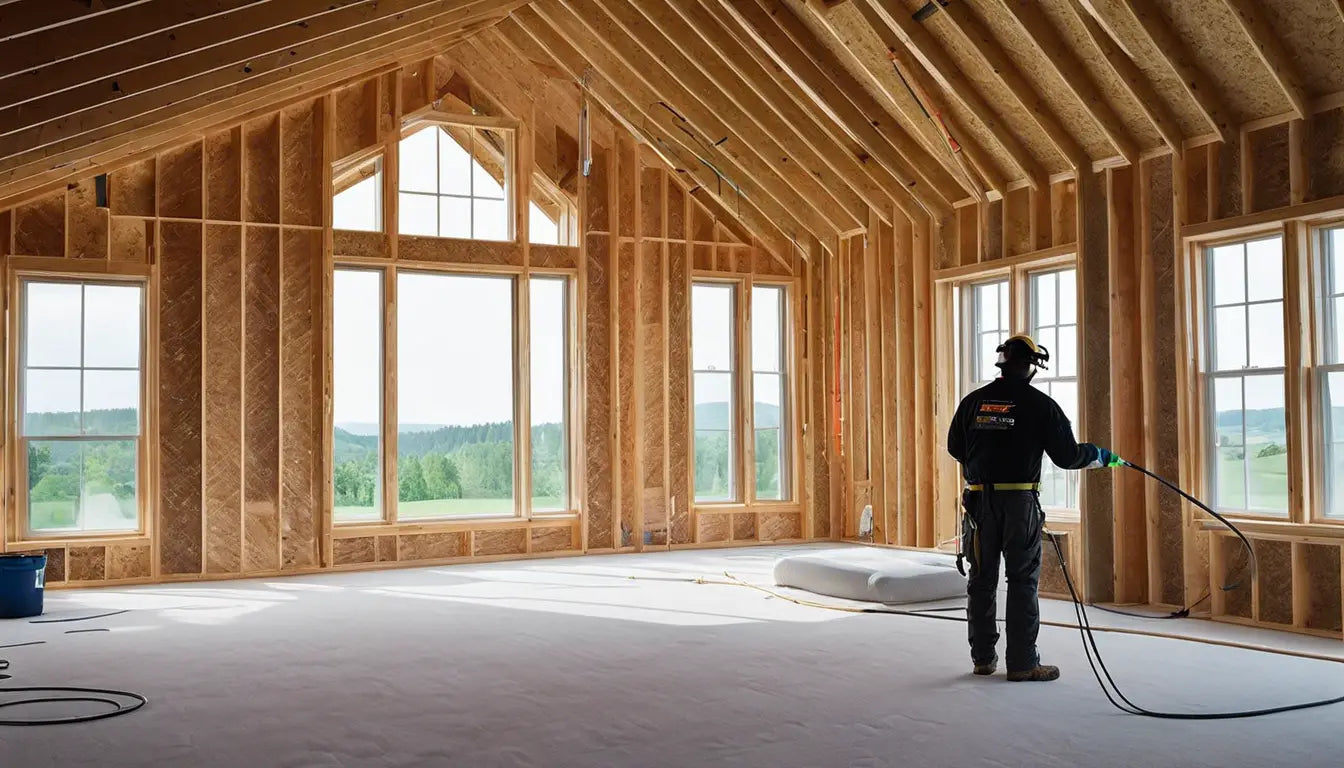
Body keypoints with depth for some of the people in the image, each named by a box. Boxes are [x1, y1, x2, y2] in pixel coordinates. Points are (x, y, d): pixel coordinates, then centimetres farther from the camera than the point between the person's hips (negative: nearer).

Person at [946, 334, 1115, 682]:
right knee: (1022, 582, 3)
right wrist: (1099, 456, 15)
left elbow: (955, 448, 14)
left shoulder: (973, 402, 4)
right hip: (1020, 503, -3)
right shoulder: (1040, 404, -6)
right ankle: (1022, 663, 4)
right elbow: (1067, 455, -4)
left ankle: (983, 657, 19)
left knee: (982, 580, 12)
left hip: (980, 501, 3)